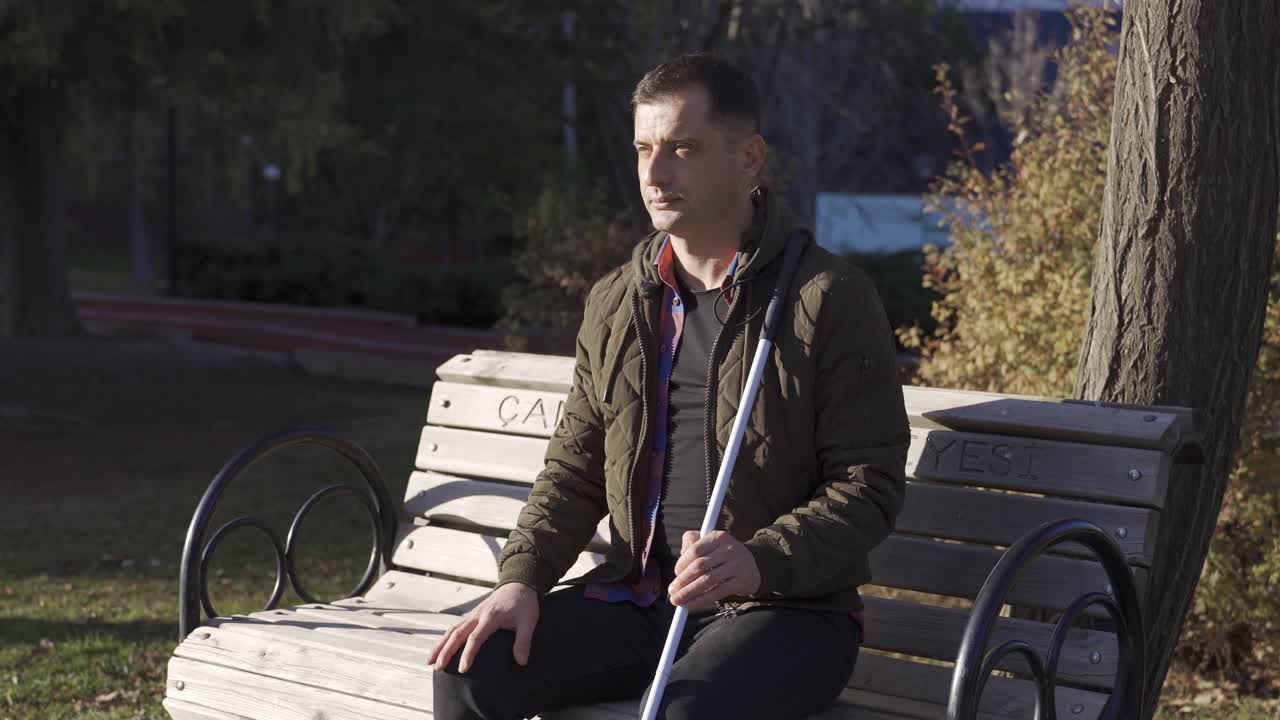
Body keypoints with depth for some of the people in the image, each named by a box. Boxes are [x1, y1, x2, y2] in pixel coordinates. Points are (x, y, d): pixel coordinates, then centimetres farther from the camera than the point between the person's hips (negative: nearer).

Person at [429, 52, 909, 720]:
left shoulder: (830, 299, -6)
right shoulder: (615, 303, 11)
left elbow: (871, 486, -9)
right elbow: (574, 469, 14)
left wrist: (760, 560, -25)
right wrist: (522, 577, -3)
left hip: (785, 606, -5)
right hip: (635, 597, 5)